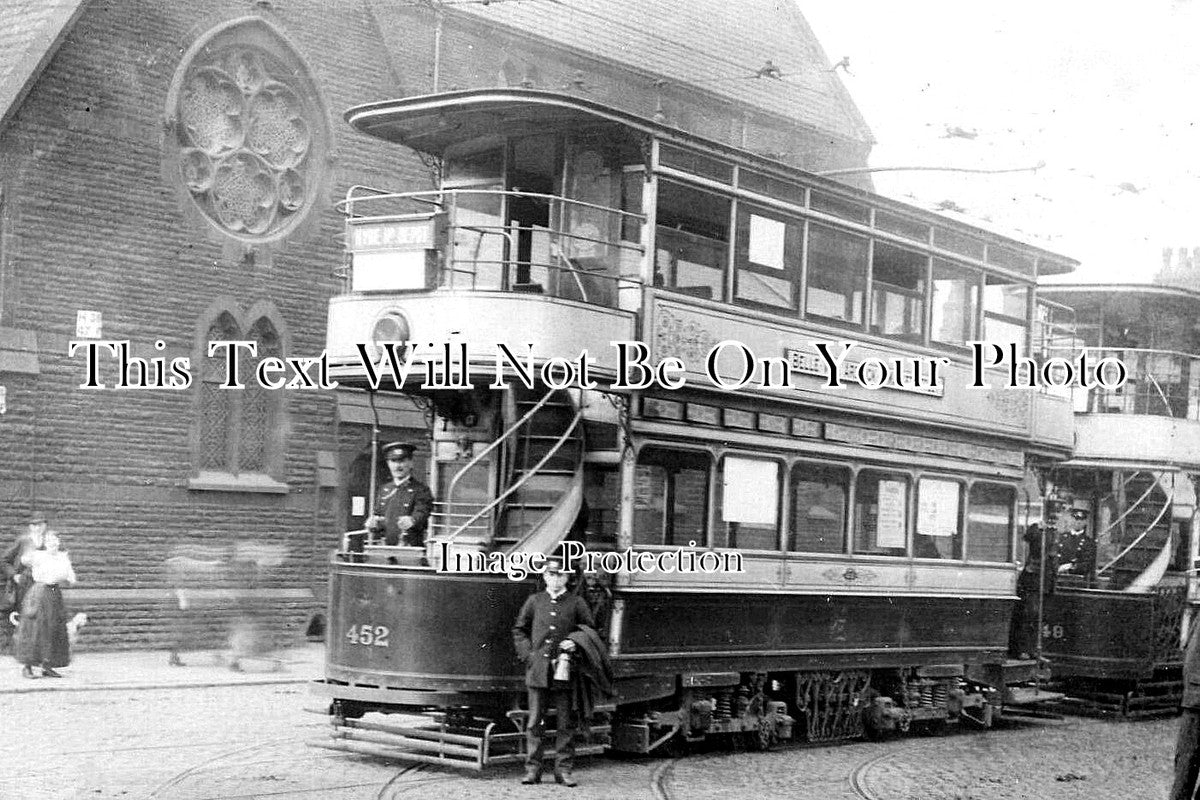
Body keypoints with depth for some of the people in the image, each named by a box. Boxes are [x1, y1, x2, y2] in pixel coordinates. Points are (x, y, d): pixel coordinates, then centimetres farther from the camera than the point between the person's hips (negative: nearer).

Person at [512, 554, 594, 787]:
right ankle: (533, 768, 7)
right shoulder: (534, 601, 11)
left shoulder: (576, 603, 7)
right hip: (538, 671, 1)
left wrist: (576, 644, -8)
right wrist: (527, 654, 4)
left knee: (566, 724, 1)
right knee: (535, 722, 2)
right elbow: (519, 630, 17)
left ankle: (563, 769, 7)